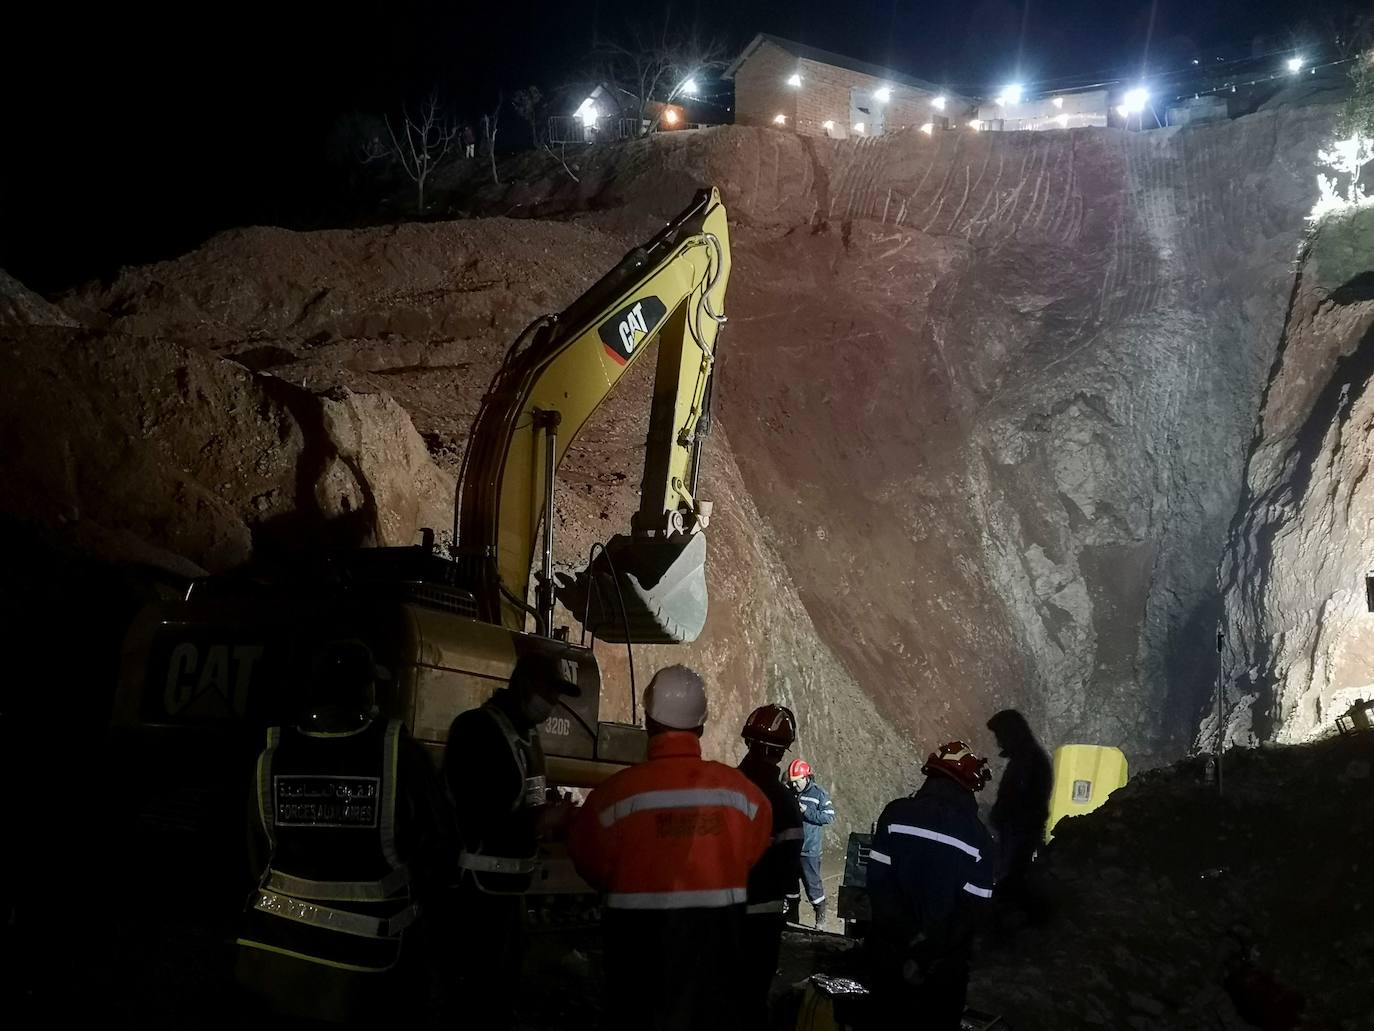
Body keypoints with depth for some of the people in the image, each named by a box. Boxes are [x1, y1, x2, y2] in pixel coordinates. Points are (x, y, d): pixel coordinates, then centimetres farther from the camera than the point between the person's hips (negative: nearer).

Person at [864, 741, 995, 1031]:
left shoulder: (896, 814, -8)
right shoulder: (977, 835, -9)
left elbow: (878, 881, -13)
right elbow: (972, 908, -12)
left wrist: (909, 939, -12)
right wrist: (933, 951, -9)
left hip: (890, 949, 1)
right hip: (945, 961, -1)